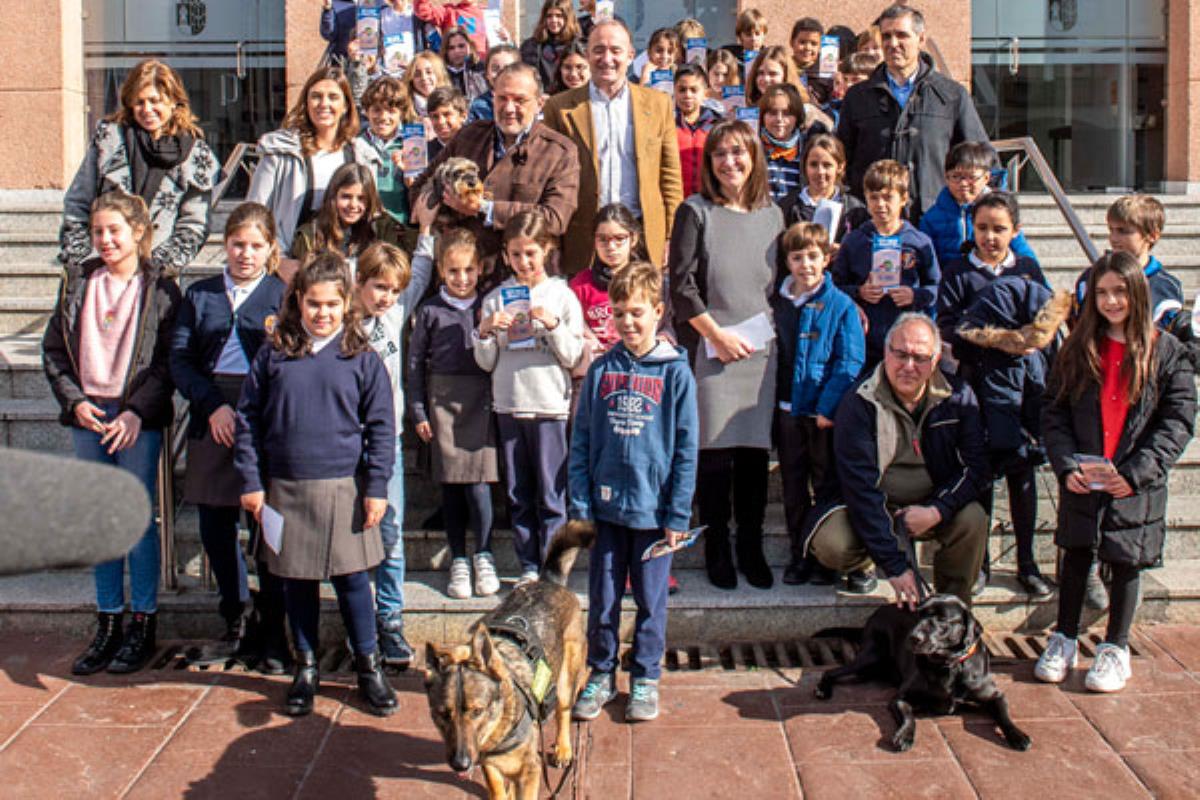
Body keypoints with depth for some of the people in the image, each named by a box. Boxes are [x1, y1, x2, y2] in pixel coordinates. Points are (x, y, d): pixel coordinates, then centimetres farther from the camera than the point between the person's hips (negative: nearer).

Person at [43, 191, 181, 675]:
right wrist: (75, 401, -4)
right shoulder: (78, 282, 8)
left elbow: (169, 362, -5)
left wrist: (136, 412, -14)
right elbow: (53, 350, 9)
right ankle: (108, 625, 18)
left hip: (139, 419, -4)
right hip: (87, 415, 4)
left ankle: (143, 626, 11)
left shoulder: (160, 289, -2)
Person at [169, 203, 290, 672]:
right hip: (212, 418, 3)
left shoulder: (284, 295, 6)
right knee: (215, 524, 8)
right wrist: (213, 406, -8)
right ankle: (235, 627, 23)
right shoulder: (200, 295, 14)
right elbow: (180, 359, 4)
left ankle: (271, 632, 13)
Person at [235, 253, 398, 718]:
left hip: (343, 487, -2)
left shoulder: (361, 358, -1)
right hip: (285, 488, 2)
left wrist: (376, 487, -4)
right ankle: (306, 668, 25)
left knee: (351, 579, 4)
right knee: (296, 581, 11)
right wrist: (250, 481, 1)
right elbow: (248, 418, 5)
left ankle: (368, 667, 19)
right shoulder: (274, 355, 2)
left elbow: (381, 426, 1)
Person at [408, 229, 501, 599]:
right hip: (442, 402, 1)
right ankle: (458, 561, 17)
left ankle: (484, 557, 10)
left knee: (478, 483, -8)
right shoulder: (430, 310, 5)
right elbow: (416, 361, 8)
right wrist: (418, 412, 5)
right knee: (450, 486, 5)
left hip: (480, 401, -1)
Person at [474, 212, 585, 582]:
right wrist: (486, 331, -11)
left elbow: (573, 357, -2)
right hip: (508, 405, 3)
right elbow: (486, 362, 7)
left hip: (550, 405, -3)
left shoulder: (562, 295, 1)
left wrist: (552, 324, -16)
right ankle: (528, 567, 18)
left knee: (551, 495, -1)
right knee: (518, 495, 9)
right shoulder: (496, 298, 7)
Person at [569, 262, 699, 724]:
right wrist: (580, 503, -2)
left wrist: (678, 514, -7)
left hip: (653, 508, -2)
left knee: (651, 600, 10)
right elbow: (581, 439, 5)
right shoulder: (601, 370, 3)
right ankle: (601, 675, 27)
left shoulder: (675, 372, -5)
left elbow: (686, 448, -4)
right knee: (602, 600, 11)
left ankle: (645, 679, 25)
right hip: (606, 506, 2)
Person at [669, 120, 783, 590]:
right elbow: (681, 286, -4)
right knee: (715, 451, -2)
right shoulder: (696, 212, 1)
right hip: (710, 346, -3)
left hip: (759, 348, 3)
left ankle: (751, 549, 15)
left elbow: (780, 283, 17)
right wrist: (717, 334, -9)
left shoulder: (771, 215, 13)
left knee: (755, 452, 4)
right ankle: (717, 552, 9)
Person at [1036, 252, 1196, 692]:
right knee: (1076, 557, 9)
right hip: (1081, 482, 2)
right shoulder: (1079, 347, 3)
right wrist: (1066, 465, -11)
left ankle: (1115, 648, 24)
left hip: (1136, 487, -1)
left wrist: (1134, 473, -14)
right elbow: (1053, 410, 2)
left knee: (1126, 564, 8)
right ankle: (1064, 640, 25)